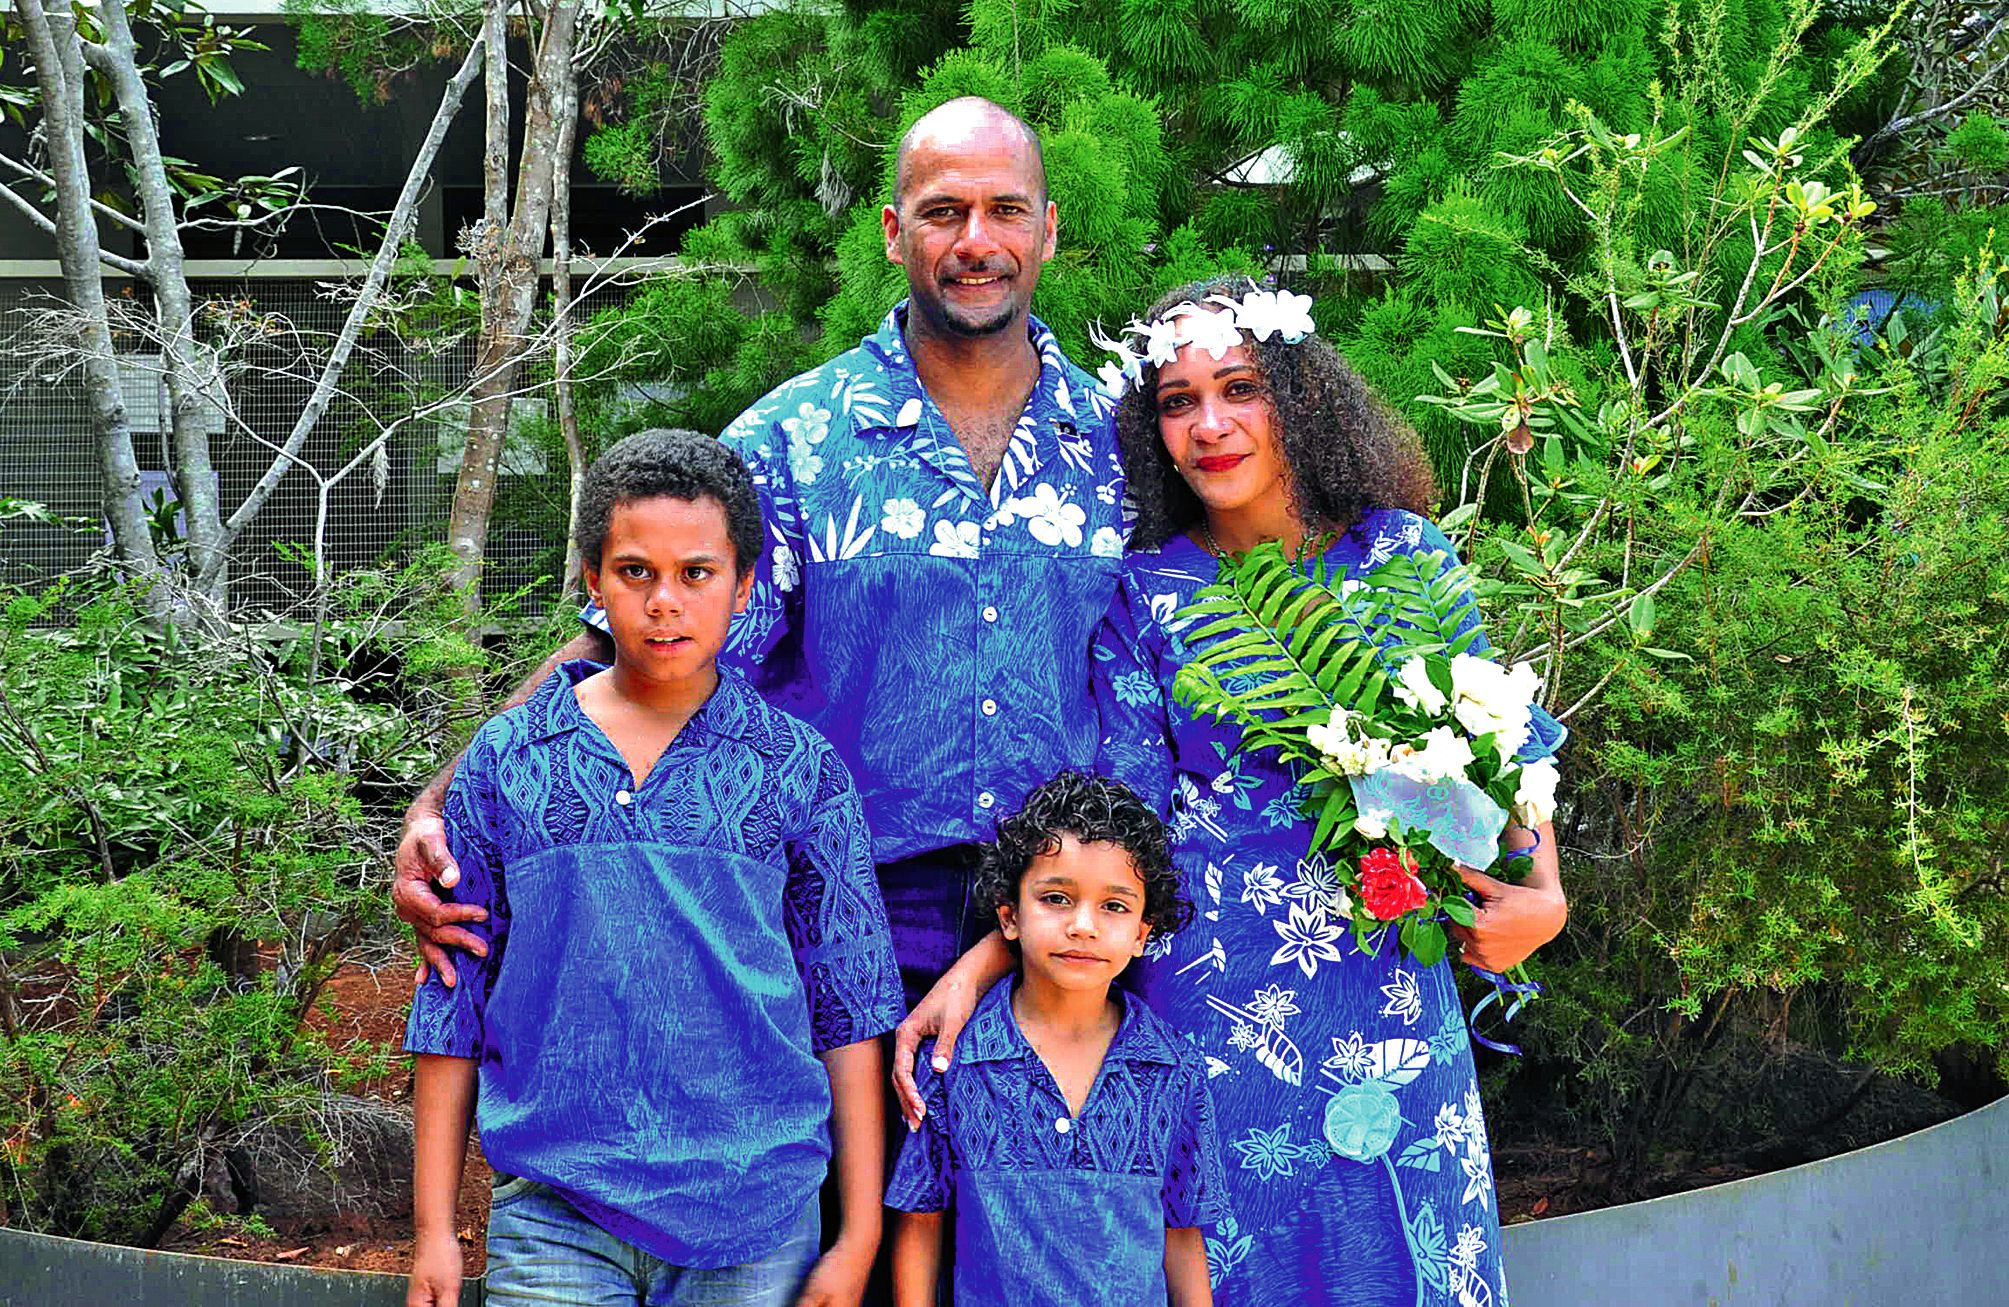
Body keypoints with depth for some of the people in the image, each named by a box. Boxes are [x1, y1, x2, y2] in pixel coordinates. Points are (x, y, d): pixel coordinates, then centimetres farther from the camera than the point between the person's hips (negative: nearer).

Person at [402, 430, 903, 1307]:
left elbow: (851, 1008, 3)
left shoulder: (799, 771, 2)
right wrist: (434, 1228, 6)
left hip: (752, 1217, 0)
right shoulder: (505, 761, 5)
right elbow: (454, 999, 9)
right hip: (552, 1219, 0)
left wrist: (858, 1235, 0)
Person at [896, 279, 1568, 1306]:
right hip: (1213, 991, -2)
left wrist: (1542, 892, -4)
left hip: (1389, 980, 2)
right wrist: (979, 961, -14)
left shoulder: (1403, 552, 4)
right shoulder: (1146, 594, 0)